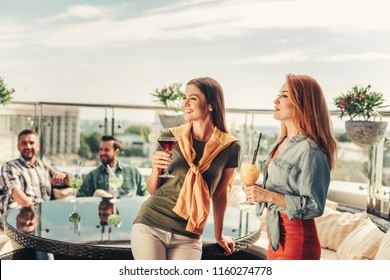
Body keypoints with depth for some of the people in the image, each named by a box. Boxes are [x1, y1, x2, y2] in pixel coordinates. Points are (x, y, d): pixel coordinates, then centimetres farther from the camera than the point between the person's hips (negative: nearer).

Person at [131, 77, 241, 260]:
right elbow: (152, 189, 7)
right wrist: (156, 170, -13)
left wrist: (219, 235, 21)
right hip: (150, 226, 0)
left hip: (187, 237, 0)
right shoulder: (170, 137, -1)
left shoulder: (229, 147, -2)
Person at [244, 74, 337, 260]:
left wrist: (269, 196, -23)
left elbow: (314, 206, -21)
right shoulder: (281, 144, 11)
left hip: (297, 239, -9)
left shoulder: (310, 151, -18)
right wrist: (257, 191, 3)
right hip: (277, 237, 9)